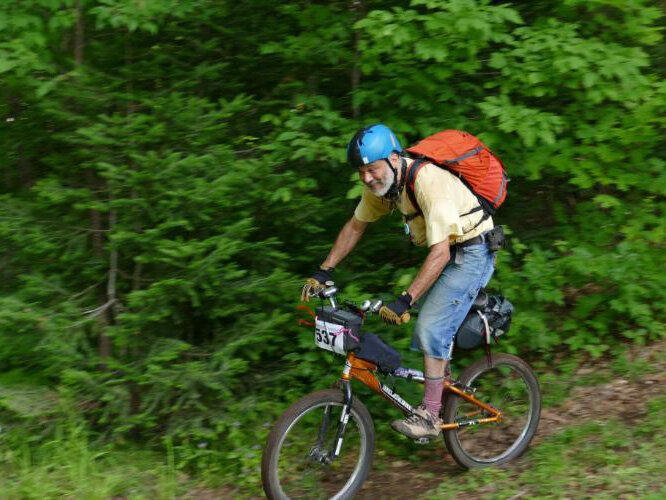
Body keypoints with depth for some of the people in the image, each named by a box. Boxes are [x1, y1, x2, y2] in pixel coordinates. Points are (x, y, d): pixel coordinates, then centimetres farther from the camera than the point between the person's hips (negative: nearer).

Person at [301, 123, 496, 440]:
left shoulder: (427, 182, -32)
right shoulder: (380, 183, -6)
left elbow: (440, 253, -36)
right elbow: (355, 227, 9)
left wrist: (405, 301, -40)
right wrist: (324, 272, 4)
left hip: (471, 254, -9)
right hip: (446, 253, 9)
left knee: (431, 328, -17)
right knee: (427, 333, 9)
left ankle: (429, 417, -12)